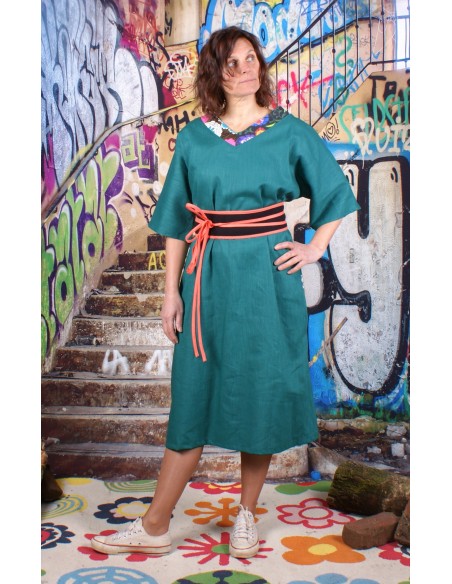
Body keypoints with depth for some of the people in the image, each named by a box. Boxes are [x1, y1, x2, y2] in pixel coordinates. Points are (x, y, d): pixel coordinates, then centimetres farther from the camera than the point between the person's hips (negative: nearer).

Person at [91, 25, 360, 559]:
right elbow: (175, 220, 7)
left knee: (262, 391, 6)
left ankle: (247, 515, 24)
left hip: (267, 275, -1)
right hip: (208, 277, 1)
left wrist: (314, 249, 2)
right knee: (194, 394, 5)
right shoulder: (193, 138, 6)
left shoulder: (290, 132, 3)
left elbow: (336, 192, 12)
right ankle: (155, 526, 15)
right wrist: (172, 290, 2)